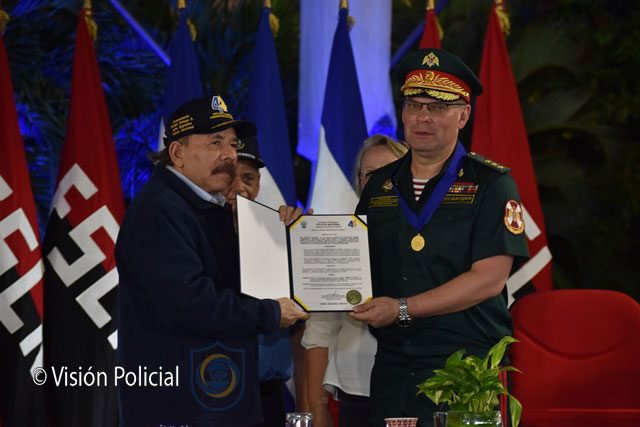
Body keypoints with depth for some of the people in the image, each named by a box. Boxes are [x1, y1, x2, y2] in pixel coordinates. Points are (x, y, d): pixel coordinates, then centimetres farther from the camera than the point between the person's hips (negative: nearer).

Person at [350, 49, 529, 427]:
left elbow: (488, 278, -13)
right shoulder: (380, 186, 12)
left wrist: (402, 309, -17)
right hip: (392, 369, 4)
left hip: (467, 367, -4)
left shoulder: (491, 184, -3)